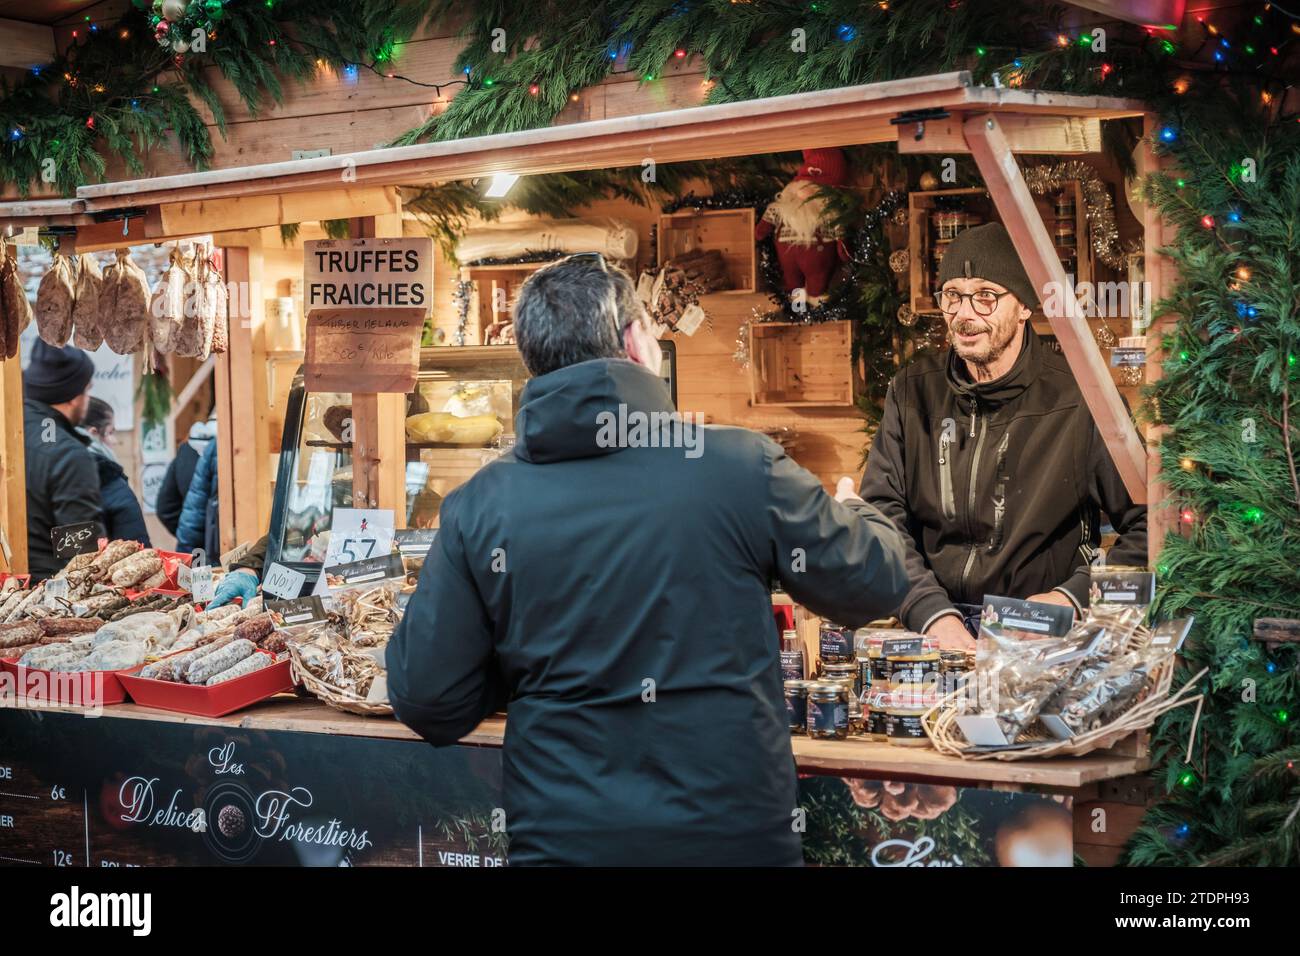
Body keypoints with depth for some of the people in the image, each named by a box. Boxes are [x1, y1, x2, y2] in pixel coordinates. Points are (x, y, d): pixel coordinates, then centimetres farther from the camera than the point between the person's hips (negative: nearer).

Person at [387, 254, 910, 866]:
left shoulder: (478, 507, -7)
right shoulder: (743, 467, -10)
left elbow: (425, 703, -3)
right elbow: (874, 585, 3)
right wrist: (857, 512, 25)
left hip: (562, 838, 1)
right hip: (737, 836, 0)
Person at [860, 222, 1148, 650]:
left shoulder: (1078, 399, -1)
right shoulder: (913, 391, 9)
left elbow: (1147, 525, 2)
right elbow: (880, 514, 2)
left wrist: (1075, 595, -11)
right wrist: (931, 611, -12)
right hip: (930, 625, 2)